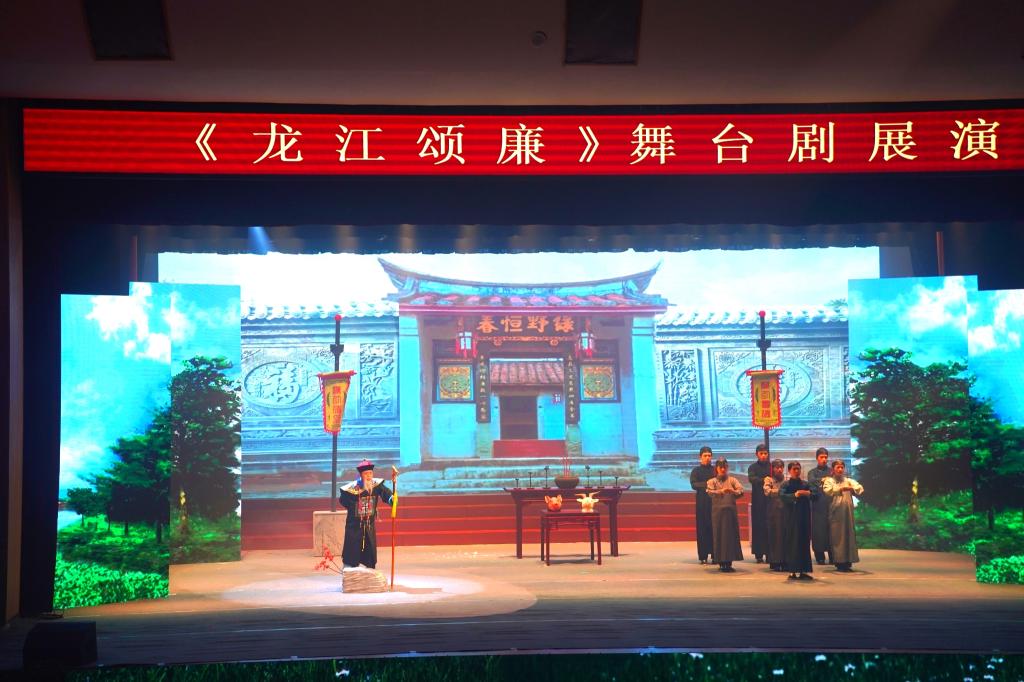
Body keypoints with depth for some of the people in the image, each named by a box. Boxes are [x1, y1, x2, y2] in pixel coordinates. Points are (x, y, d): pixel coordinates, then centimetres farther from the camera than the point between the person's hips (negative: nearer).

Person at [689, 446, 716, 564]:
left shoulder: (715, 470, 12)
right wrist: (707, 484, -17)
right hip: (702, 502, -1)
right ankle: (703, 556, 0)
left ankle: (715, 554, 1)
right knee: (702, 527, -3)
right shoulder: (696, 470, 8)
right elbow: (693, 484, -6)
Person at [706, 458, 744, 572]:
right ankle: (721, 563, 3)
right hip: (718, 511, -1)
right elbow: (710, 492, -14)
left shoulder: (732, 480, 9)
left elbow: (741, 491, -7)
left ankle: (729, 562, 7)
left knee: (731, 535, 0)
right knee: (719, 535, -2)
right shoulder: (712, 481, 6)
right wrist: (721, 491, -32)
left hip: (731, 511, 2)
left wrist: (733, 491, -28)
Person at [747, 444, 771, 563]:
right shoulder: (753, 467, 5)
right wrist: (763, 480, -32)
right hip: (758, 500, -1)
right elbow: (751, 478, -14)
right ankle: (759, 554, 0)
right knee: (758, 526, -4)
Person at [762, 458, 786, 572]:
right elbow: (767, 492, -10)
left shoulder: (787, 480, 14)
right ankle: (774, 562, 0)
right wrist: (781, 491, -12)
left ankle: (784, 561, 3)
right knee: (775, 536, -4)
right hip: (774, 511, -2)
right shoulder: (769, 479, 6)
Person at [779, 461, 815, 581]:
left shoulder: (805, 484, 11)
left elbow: (815, 495, 4)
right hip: (791, 516, -4)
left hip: (804, 517, 4)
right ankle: (792, 571, 1)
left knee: (804, 543, 3)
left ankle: (803, 570, 8)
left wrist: (808, 494, -17)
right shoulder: (786, 484, 1)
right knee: (792, 543, -4)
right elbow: (782, 495, -16)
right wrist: (795, 495, -29)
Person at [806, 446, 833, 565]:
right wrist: (821, 480, -30)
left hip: (830, 505, 1)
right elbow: (811, 481, -10)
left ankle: (832, 557, 1)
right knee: (818, 530, -3)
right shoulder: (812, 472, 11)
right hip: (818, 505, -1)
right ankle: (820, 557, 3)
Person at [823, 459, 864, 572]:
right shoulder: (829, 481, 6)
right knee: (837, 537, -4)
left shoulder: (849, 481, 14)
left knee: (849, 535, 2)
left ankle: (848, 562, 8)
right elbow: (827, 490, -16)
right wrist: (841, 489, -29)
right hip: (835, 512, -3)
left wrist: (851, 488, -23)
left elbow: (860, 489, -2)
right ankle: (839, 563, -1)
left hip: (848, 512, 3)